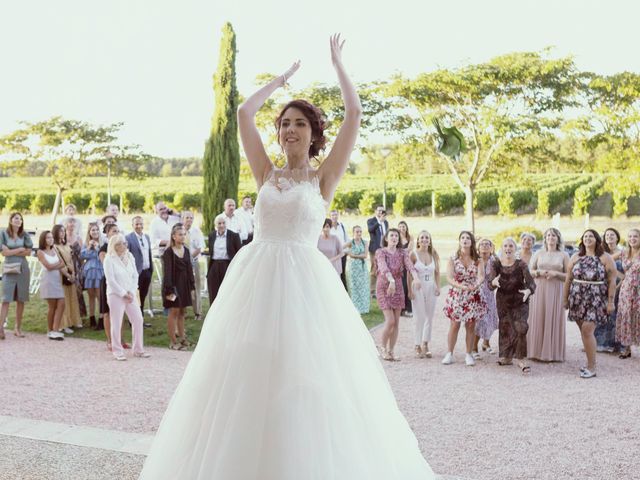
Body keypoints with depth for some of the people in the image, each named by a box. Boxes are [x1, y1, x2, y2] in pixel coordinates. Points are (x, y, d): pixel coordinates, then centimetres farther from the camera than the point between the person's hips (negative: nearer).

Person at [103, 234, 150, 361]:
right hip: (115, 294, -6)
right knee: (116, 323, -3)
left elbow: (135, 276, 10)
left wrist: (131, 292, -3)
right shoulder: (109, 259, -7)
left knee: (138, 320, 3)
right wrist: (123, 294, -12)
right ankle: (117, 351, 8)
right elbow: (111, 280, -12)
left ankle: (138, 349, 13)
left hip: (130, 294, 6)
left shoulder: (130, 257, 9)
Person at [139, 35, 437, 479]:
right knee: (246, 378, 6)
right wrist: (283, 77, 21)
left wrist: (338, 62, 12)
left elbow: (355, 114, 0)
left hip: (303, 282, -3)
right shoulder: (266, 174, 12)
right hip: (255, 279, 3)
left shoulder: (323, 179, 5)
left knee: (305, 380, -2)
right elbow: (244, 112, 11)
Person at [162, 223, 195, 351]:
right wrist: (169, 290, -17)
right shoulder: (168, 252, -11)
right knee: (174, 312, -2)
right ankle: (173, 341, 3)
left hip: (184, 285, 6)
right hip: (174, 284, -6)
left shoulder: (186, 250, 8)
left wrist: (191, 286, 11)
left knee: (182, 311, 11)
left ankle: (182, 338, 19)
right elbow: (167, 272, -13)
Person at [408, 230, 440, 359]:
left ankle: (425, 344, 18)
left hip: (431, 288, 4)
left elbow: (437, 272, 10)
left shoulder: (434, 254, 4)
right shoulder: (413, 254, -6)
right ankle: (418, 346, 7)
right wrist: (410, 290, -12)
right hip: (418, 288, -3)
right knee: (420, 318, -3)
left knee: (429, 317, 7)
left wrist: (438, 287, 0)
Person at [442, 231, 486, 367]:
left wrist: (476, 284, -35)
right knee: (454, 325, 1)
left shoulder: (477, 260, 1)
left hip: (473, 297, 1)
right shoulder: (453, 259, -2)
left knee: (471, 326, 5)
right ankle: (449, 354, 10)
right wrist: (462, 286, -29)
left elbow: (481, 276, -12)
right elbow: (449, 278, -12)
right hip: (456, 296, -1)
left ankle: (469, 354, 15)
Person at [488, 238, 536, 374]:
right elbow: (490, 283, -15)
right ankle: (507, 357, 31)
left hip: (520, 302, -3)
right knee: (505, 329, 13)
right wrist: (494, 282, -40)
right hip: (503, 302, 3)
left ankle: (521, 360, -10)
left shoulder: (521, 264, -14)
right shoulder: (496, 263, -8)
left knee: (521, 328, -18)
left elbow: (531, 282, -22)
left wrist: (528, 291, -45)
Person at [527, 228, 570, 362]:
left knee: (554, 320, -2)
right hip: (539, 290, 1)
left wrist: (556, 273, -12)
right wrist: (539, 272, -8)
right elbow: (529, 271, 11)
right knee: (538, 319, -2)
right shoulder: (539, 253, 10)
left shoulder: (563, 255, 6)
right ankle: (538, 351, 4)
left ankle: (553, 352, 5)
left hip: (556, 292, -1)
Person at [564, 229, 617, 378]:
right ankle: (590, 362, 18)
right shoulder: (576, 257, 10)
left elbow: (612, 281, -3)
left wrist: (610, 302, -8)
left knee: (587, 330, -13)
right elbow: (568, 279, 12)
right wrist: (565, 298, 10)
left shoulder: (605, 258, -1)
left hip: (596, 300, -4)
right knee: (584, 331, 6)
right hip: (578, 299, 4)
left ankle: (591, 367, -7)